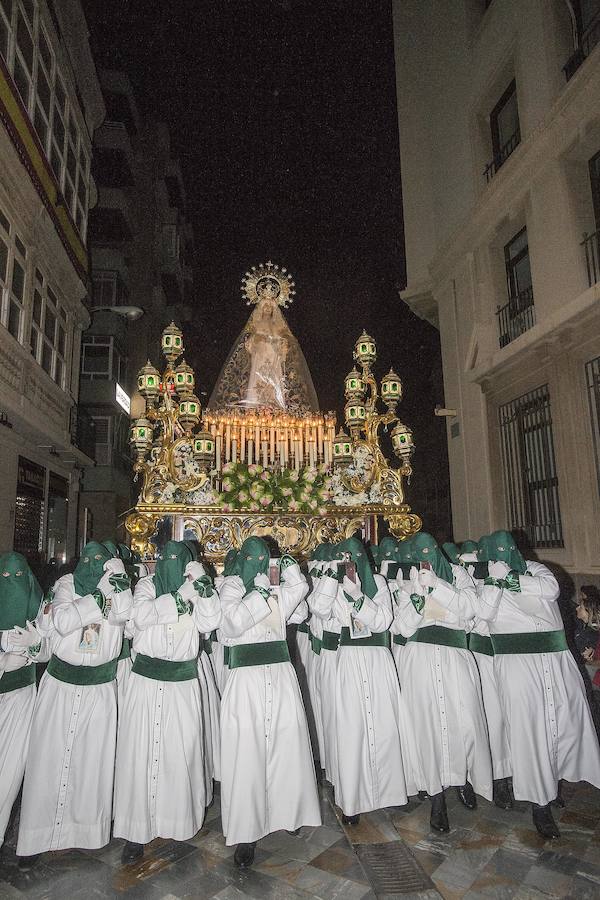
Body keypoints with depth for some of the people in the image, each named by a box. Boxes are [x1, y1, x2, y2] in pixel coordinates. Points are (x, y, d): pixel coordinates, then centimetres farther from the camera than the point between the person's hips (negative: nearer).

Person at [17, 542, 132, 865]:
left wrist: (116, 577, -31)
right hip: (60, 684, 0)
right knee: (49, 757, 6)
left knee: (93, 760, 7)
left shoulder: (113, 593, -2)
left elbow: (122, 615, -23)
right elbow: (62, 622, -18)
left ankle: (87, 827, 27)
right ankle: (37, 835, 22)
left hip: (100, 690, 0)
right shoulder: (66, 586, -2)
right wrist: (97, 599, -23)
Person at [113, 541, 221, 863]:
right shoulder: (147, 585, 0)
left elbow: (210, 622, -11)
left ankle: (180, 819, 27)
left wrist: (202, 584, -21)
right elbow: (140, 616, -18)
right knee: (140, 750, 3)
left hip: (183, 683, 1)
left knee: (181, 751, 6)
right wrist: (181, 595, -24)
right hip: (146, 680, -1)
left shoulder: (195, 591, 3)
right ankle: (137, 829, 16)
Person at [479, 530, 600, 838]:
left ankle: (556, 775, 27)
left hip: (555, 654, 3)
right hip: (515, 659, -3)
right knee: (527, 726, -4)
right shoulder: (486, 580, 7)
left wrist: (513, 578, -10)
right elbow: (485, 611, -9)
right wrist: (496, 579, -16)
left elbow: (551, 588, -6)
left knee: (571, 715, 5)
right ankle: (540, 801, 8)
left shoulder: (534, 568, 14)